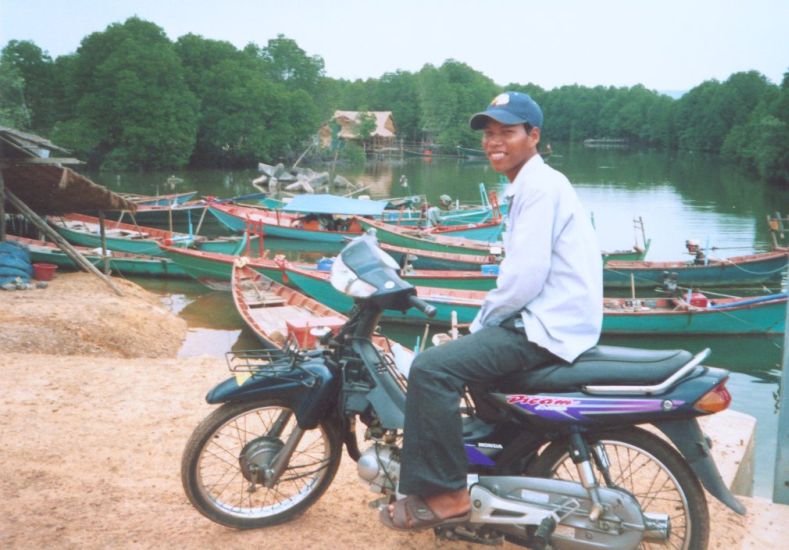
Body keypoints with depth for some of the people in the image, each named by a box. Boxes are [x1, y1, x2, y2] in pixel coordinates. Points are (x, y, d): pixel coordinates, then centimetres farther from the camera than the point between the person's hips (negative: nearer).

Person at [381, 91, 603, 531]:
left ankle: (445, 495, -12)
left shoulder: (538, 186, -14)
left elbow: (526, 276, -22)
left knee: (431, 368, -21)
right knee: (453, 355, 25)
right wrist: (481, 325, 13)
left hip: (547, 328, -11)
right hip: (543, 319, 11)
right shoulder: (530, 185, 19)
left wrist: (482, 323, -8)